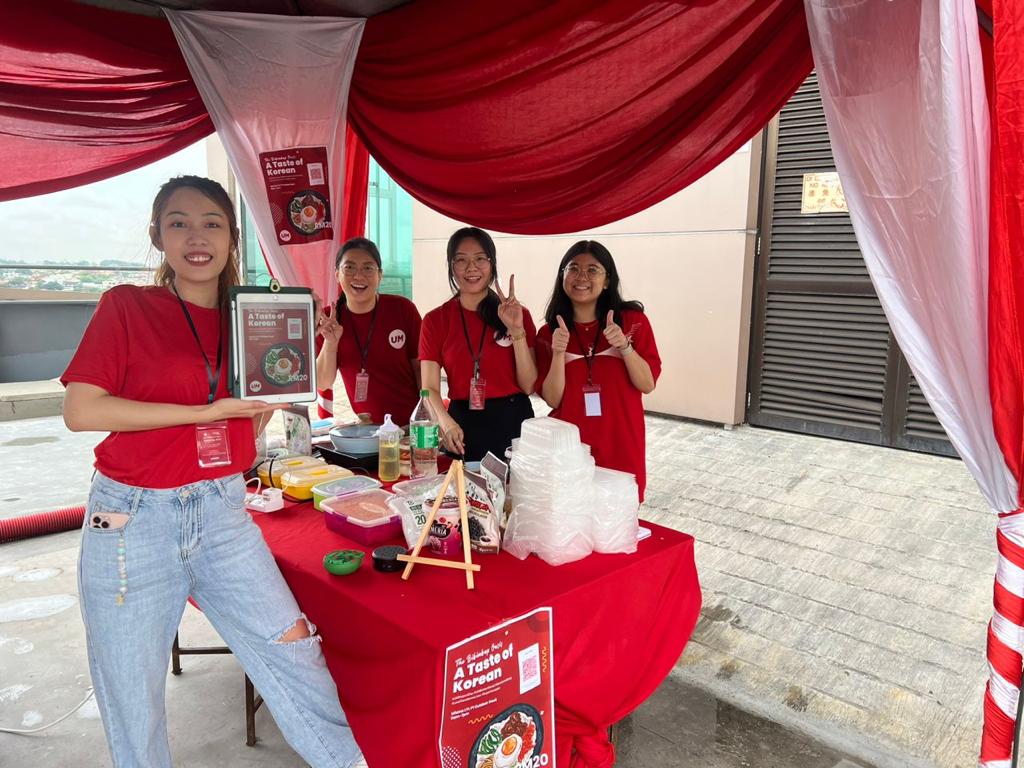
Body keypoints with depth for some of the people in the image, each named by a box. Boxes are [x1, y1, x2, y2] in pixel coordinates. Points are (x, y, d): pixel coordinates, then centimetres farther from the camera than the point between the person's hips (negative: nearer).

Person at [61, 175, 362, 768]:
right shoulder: (126, 306, -5)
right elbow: (80, 411, -14)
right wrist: (205, 411, -18)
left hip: (222, 513, 3)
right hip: (133, 520, -3)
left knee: (293, 649, 5)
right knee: (133, 695, 12)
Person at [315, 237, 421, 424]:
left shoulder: (402, 308, -10)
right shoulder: (328, 319, -3)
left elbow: (421, 367, -4)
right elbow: (323, 384, -5)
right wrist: (330, 342, -19)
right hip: (366, 427, 2)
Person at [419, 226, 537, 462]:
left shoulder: (519, 314, 2)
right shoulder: (435, 320, 3)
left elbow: (529, 386, -3)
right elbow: (430, 388, -3)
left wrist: (517, 331, -14)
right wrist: (446, 422, -23)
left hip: (514, 423, 0)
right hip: (463, 427, 0)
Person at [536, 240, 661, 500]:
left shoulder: (632, 320, -2)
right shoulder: (549, 332, 2)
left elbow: (647, 384, -4)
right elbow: (552, 399, -3)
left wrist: (624, 346, -19)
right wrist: (559, 353, -17)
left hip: (620, 446, -1)